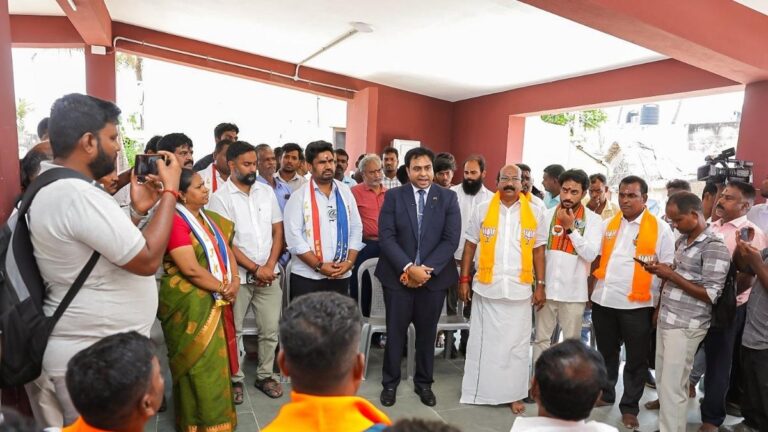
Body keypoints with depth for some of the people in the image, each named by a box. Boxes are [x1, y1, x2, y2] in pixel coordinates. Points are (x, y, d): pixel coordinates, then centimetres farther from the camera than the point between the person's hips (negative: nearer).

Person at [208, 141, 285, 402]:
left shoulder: (266, 192, 5)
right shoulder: (221, 197, -7)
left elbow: (278, 231, 6)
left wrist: (269, 266, -6)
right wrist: (255, 269, -12)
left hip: (269, 274, 3)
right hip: (237, 276, -3)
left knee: (270, 329, 9)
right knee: (234, 331, 9)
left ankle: (265, 375, 26)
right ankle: (235, 379, 26)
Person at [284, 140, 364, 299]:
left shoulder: (345, 192, 8)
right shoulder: (299, 196, -4)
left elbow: (356, 229, 8)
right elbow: (293, 237, -10)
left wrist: (349, 262, -5)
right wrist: (319, 266, -14)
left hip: (341, 277, 4)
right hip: (307, 277, -3)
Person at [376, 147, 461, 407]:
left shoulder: (448, 198, 1)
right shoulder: (393, 196, -1)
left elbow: (451, 239, -5)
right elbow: (386, 237, -8)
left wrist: (427, 269, -14)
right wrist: (408, 268, -18)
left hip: (434, 277, 1)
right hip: (398, 276, -1)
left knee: (427, 333, 13)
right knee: (395, 332, 9)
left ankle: (424, 383, 32)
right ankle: (390, 383, 27)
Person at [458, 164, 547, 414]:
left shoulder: (535, 213, 3)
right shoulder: (482, 210, 1)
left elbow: (538, 251, 7)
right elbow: (470, 245, 4)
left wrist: (540, 285, 3)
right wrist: (464, 279, 0)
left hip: (520, 288, 1)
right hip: (487, 286, 0)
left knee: (516, 343, 9)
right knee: (483, 340, 9)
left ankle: (513, 394, 23)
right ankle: (479, 391, 23)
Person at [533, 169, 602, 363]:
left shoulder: (593, 220, -2)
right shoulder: (547, 215, 3)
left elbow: (591, 255, -12)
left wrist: (570, 228, -15)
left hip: (574, 291, -2)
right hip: (546, 288, 2)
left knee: (572, 341, 12)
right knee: (541, 338, 10)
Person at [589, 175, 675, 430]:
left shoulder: (660, 228, -4)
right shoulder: (607, 225, 8)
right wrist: (591, 290, 7)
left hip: (637, 304, -3)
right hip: (603, 300, 4)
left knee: (636, 358, 9)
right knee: (606, 353, 17)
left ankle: (629, 407, 25)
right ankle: (605, 394, 36)